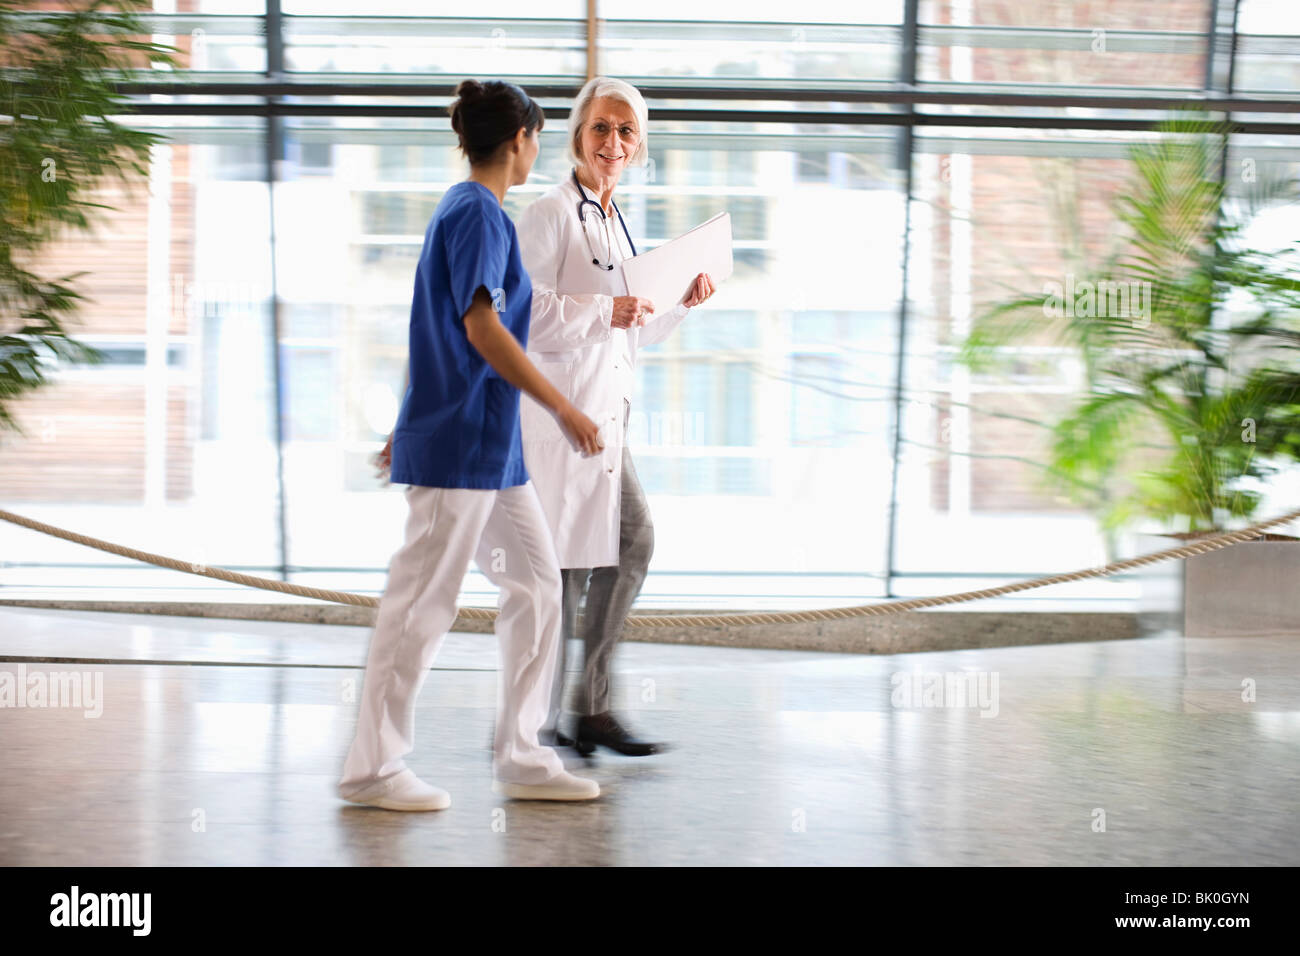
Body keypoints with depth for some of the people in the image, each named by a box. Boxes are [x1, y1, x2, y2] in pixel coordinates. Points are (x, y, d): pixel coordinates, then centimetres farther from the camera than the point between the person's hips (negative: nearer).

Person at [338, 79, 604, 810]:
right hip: (461, 439, -10)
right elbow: (481, 327, -22)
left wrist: (411, 425, 26)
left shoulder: (466, 211, 16)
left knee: (537, 581, 10)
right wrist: (564, 408, -20)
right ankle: (373, 769, 5)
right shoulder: (479, 213, -13)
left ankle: (522, 757, 15)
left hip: (491, 445, 10)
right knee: (424, 603, -3)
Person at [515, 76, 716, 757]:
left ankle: (591, 708, 13)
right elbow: (525, 313, -18)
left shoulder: (612, 220, 18)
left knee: (631, 542, 6)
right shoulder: (551, 214, -8)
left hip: (602, 409, 9)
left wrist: (681, 304, 10)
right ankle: (534, 725, 4)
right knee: (565, 560, -5)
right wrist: (606, 312, -20)